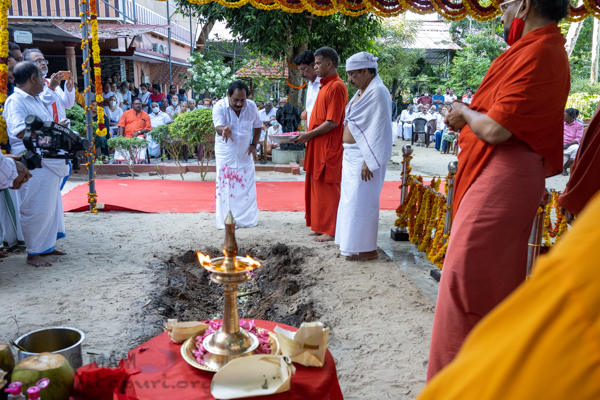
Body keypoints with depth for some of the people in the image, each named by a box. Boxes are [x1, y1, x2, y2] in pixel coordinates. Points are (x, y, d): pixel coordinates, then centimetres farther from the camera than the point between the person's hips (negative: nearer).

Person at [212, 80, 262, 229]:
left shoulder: (251, 106, -6)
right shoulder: (219, 107, -17)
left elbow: (257, 126, 7)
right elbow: (218, 127, -32)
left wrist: (254, 145, -4)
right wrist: (224, 130, -56)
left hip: (245, 153, 3)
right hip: (226, 154, -3)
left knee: (247, 186, 8)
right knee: (226, 186, -3)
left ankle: (247, 219, 21)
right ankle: (227, 221, 7)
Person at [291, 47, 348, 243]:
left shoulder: (337, 87, -14)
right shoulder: (325, 85, 17)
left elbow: (333, 122, -19)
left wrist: (309, 135, -15)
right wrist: (307, 135, 11)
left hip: (329, 147, -9)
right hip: (318, 146, 9)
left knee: (328, 188, -3)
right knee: (316, 187, 12)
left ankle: (332, 231, 6)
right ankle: (322, 226, 22)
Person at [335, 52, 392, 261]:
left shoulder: (377, 92, -15)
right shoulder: (361, 92, 14)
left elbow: (378, 130, -20)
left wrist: (369, 162, -23)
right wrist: (348, 155, 15)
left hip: (364, 157, -10)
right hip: (351, 155, 10)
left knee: (361, 201, -4)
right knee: (351, 199, 14)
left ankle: (367, 249, 7)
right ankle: (353, 244, 26)